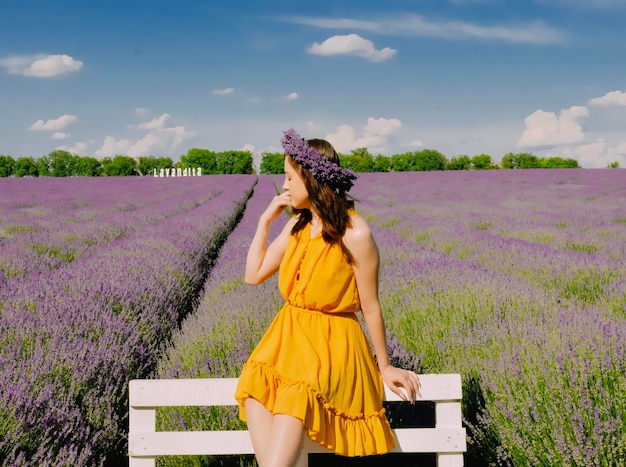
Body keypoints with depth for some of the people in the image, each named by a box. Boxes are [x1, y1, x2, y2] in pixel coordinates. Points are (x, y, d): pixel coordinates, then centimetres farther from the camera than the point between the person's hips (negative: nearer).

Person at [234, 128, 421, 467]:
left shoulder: (354, 233, -13)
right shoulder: (297, 225, 7)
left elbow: (371, 308, -6)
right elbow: (253, 275, 10)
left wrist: (384, 367, 2)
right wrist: (265, 219, 6)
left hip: (332, 345, -5)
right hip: (287, 338, 6)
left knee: (294, 397, -31)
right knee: (256, 396, -21)